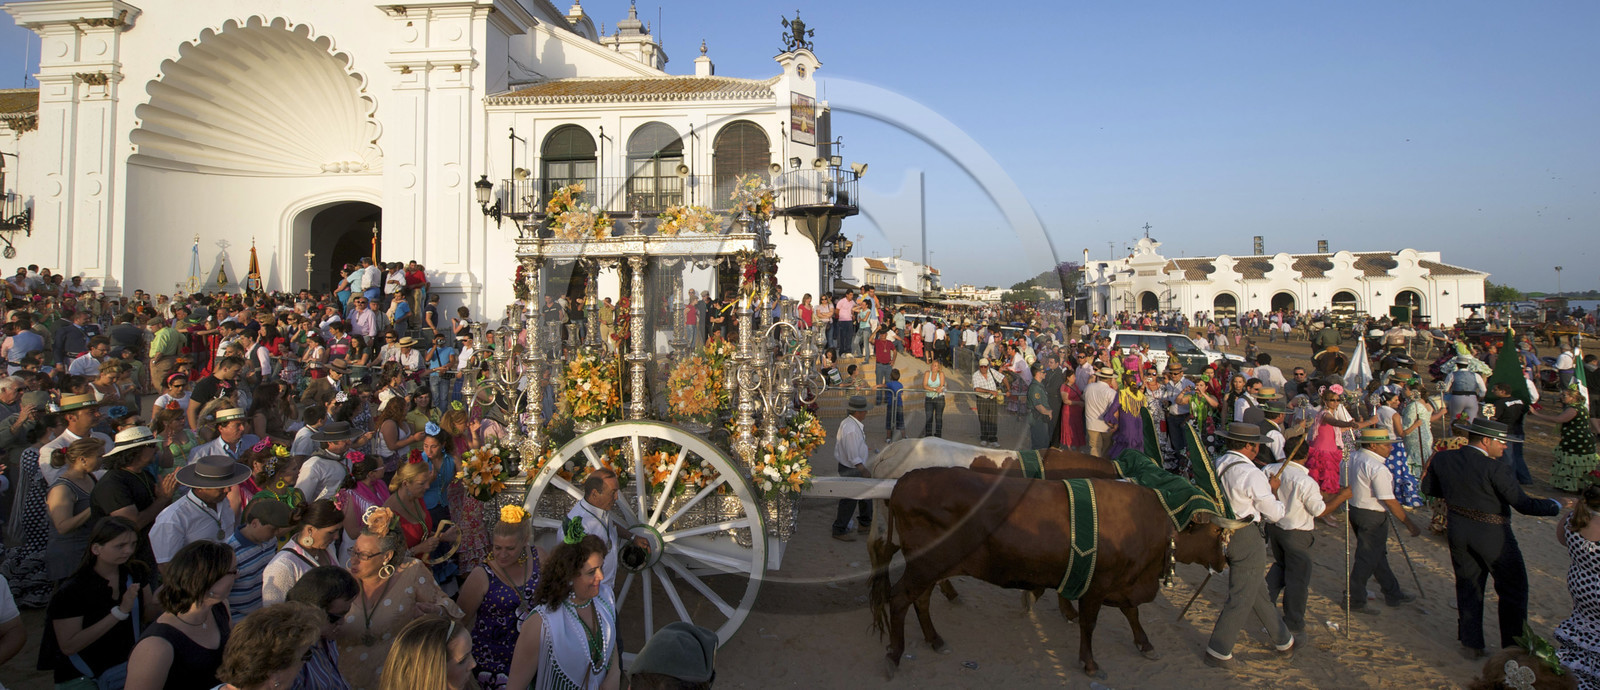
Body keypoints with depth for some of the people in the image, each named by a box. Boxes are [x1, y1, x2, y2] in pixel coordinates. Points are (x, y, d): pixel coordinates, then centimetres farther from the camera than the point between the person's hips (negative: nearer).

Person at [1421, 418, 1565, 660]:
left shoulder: (1442, 458, -4)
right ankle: (1513, 647, 22)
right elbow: (1523, 504, -19)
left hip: (1458, 530, 5)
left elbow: (1428, 488, 9)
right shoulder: (1496, 469, -22)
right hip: (1492, 535, -5)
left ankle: (1471, 645, 24)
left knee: (1467, 587, 17)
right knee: (1513, 590, 15)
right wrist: (1555, 506, -5)